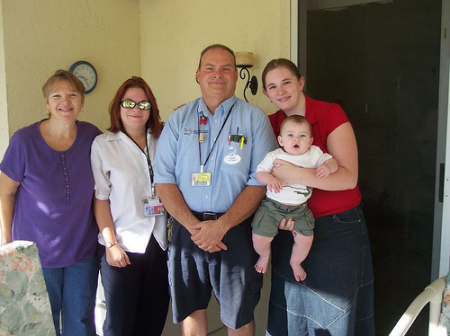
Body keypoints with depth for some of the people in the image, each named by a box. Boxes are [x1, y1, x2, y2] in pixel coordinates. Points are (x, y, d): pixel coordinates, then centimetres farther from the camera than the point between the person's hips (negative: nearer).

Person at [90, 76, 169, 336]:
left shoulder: (163, 139, 6)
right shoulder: (103, 144, -4)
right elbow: (100, 199, -4)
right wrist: (111, 244, -9)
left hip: (160, 243, 3)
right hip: (123, 247, -3)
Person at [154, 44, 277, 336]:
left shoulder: (255, 119, -1)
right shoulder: (179, 119, 6)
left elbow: (260, 182, -7)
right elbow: (164, 179, 0)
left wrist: (221, 225, -16)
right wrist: (193, 225, -11)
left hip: (236, 230, -2)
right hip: (186, 229, 2)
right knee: (191, 309, 17)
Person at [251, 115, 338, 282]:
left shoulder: (314, 154, -1)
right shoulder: (274, 156, -6)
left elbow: (332, 161, 0)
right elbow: (260, 172, -5)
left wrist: (328, 167, -24)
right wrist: (268, 178, -28)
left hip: (300, 209, 2)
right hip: (272, 205, -1)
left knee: (305, 240, -4)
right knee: (259, 238, -6)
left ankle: (295, 262, 31)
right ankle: (264, 256, 33)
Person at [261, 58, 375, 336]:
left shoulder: (331, 114, -12)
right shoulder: (271, 123, 2)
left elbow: (349, 178, -19)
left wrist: (296, 175, -28)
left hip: (337, 228, -4)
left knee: (334, 311, 9)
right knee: (292, 306, 17)